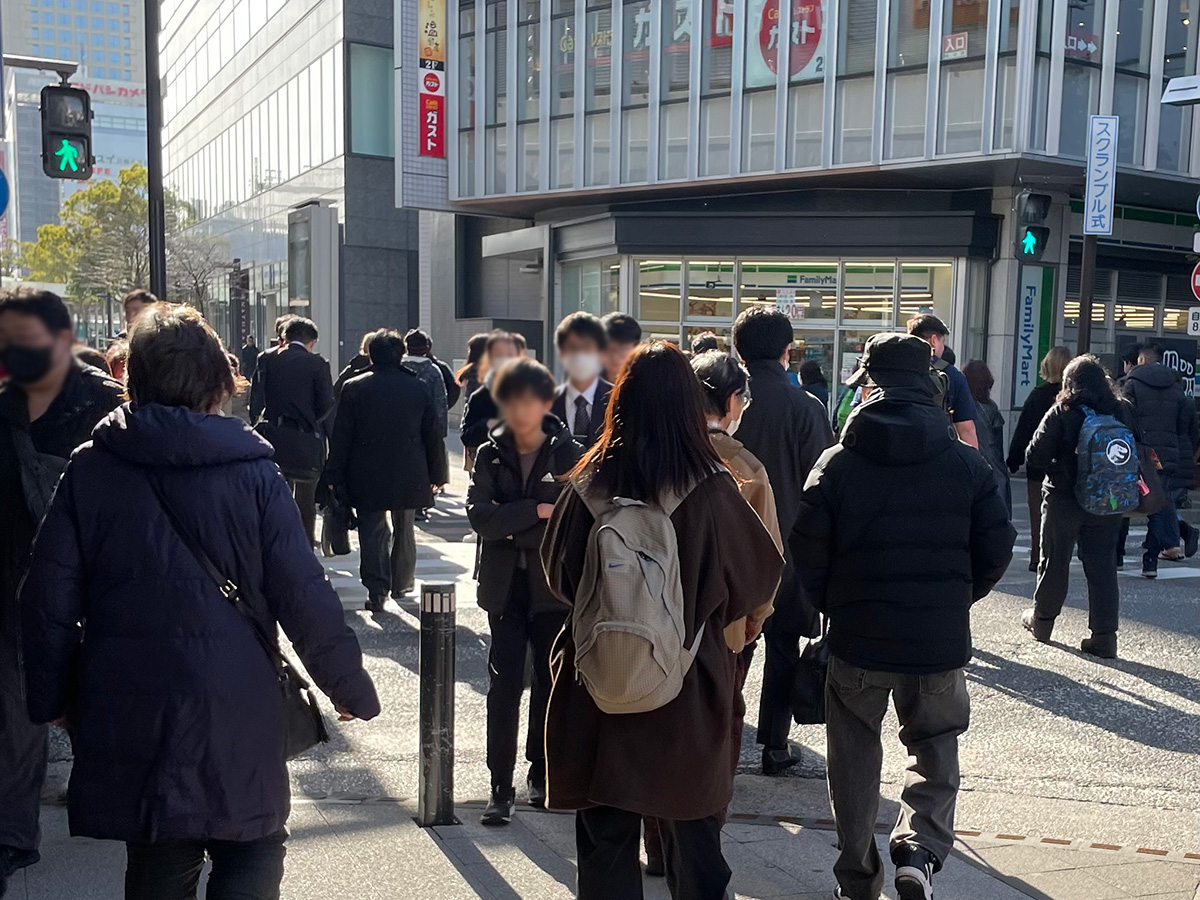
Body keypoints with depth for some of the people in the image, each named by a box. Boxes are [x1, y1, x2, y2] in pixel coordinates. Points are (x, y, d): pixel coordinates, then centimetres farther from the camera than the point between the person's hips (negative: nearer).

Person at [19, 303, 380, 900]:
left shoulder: (88, 470, -2)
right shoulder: (253, 473, -9)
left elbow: (49, 601, -1)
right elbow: (305, 599, -10)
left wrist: (54, 697, 13)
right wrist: (353, 690, 2)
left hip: (129, 719, 3)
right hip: (238, 712, -3)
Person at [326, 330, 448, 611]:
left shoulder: (354, 388, -5)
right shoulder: (418, 388, 1)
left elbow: (341, 437, -4)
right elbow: (433, 435, 4)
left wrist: (335, 476, 2)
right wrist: (438, 473, 13)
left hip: (367, 475, -2)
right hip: (409, 477, 2)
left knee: (372, 531, 4)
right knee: (404, 530, 17)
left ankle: (377, 590, -3)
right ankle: (402, 583, 29)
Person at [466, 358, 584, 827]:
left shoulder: (570, 454, -2)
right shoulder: (490, 455, 3)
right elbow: (479, 514, -10)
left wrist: (512, 527, -14)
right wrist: (537, 512, -16)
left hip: (556, 586, 0)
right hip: (505, 586, 1)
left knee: (551, 681, 10)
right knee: (504, 684, -5)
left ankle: (541, 771, 27)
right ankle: (501, 786, 3)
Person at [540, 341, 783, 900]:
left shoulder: (590, 482, -11)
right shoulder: (712, 489, -16)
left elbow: (557, 571, 3)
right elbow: (758, 576, -3)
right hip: (690, 690, -1)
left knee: (606, 838, 17)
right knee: (692, 840, 17)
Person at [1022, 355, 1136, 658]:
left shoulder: (1061, 412, -13)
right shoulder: (1124, 411, -2)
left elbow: (1034, 457, -16)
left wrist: (1056, 463, 2)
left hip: (1064, 499, -3)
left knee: (1055, 561, 12)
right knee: (1103, 565, 8)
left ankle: (1041, 620, 27)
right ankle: (1104, 636, 6)